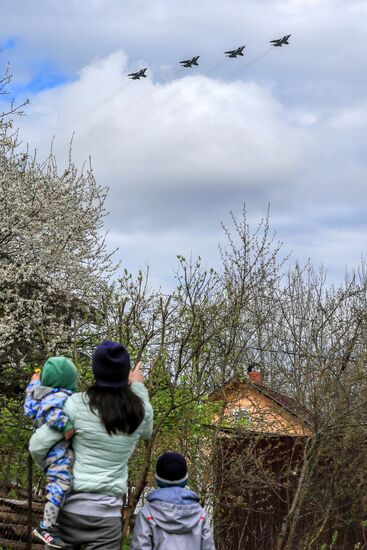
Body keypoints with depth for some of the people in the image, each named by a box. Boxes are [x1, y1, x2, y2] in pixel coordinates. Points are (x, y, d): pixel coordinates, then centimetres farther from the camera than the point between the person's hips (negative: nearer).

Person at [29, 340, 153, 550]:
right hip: (106, 513, 1)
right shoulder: (141, 410, 0)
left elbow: (37, 446, -5)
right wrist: (138, 386, 34)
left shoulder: (77, 404, -7)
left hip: (69, 506, -1)